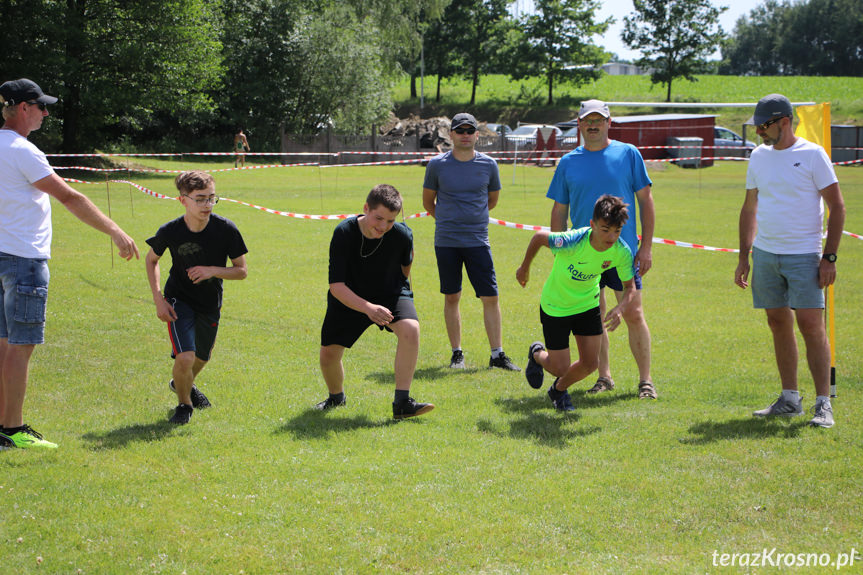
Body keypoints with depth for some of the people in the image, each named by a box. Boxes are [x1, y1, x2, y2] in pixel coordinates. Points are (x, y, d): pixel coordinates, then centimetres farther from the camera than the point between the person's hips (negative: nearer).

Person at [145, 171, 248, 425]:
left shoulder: (226, 229, -19)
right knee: (185, 358, -21)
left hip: (210, 303, 3)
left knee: (201, 357, 22)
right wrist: (158, 299, -8)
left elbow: (241, 271, -9)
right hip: (179, 300, -3)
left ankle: (184, 384, 56)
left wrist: (213, 271, -27)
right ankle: (184, 404, 8)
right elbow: (151, 260, 2)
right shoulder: (170, 231, -19)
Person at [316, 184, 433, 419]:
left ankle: (402, 402, -26)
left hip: (391, 294, 0)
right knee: (328, 354, -3)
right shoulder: (344, 233, -27)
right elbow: (336, 285, -29)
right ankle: (336, 397, 32)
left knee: (411, 329, -29)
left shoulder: (402, 235, -23)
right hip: (349, 299, 0)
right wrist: (367, 308, -42)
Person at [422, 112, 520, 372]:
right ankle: (457, 353, 16)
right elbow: (428, 202, 12)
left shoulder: (488, 165, 3)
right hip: (446, 242, 0)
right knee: (451, 297, 6)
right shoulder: (437, 164, 0)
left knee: (490, 297, -3)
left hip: (477, 241, 0)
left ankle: (497, 354, 3)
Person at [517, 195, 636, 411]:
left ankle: (559, 389, 34)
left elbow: (630, 287, -8)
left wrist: (620, 308, -30)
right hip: (555, 307, -4)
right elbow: (539, 237, -18)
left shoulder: (622, 252, -23)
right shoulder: (573, 241, -36)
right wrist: (525, 268, -1)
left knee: (590, 363, 2)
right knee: (560, 368, 1)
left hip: (588, 304, 4)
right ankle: (537, 354, 38)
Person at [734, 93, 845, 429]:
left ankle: (823, 404, -7)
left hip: (804, 256, -5)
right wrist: (743, 257, 14)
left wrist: (829, 257, -11)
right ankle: (790, 399, 15)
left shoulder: (812, 155, -5)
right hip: (765, 253, 5)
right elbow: (750, 208, 19)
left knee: (811, 324, -10)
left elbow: (837, 207, -5)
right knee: (778, 324, 7)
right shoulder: (759, 156, 11)